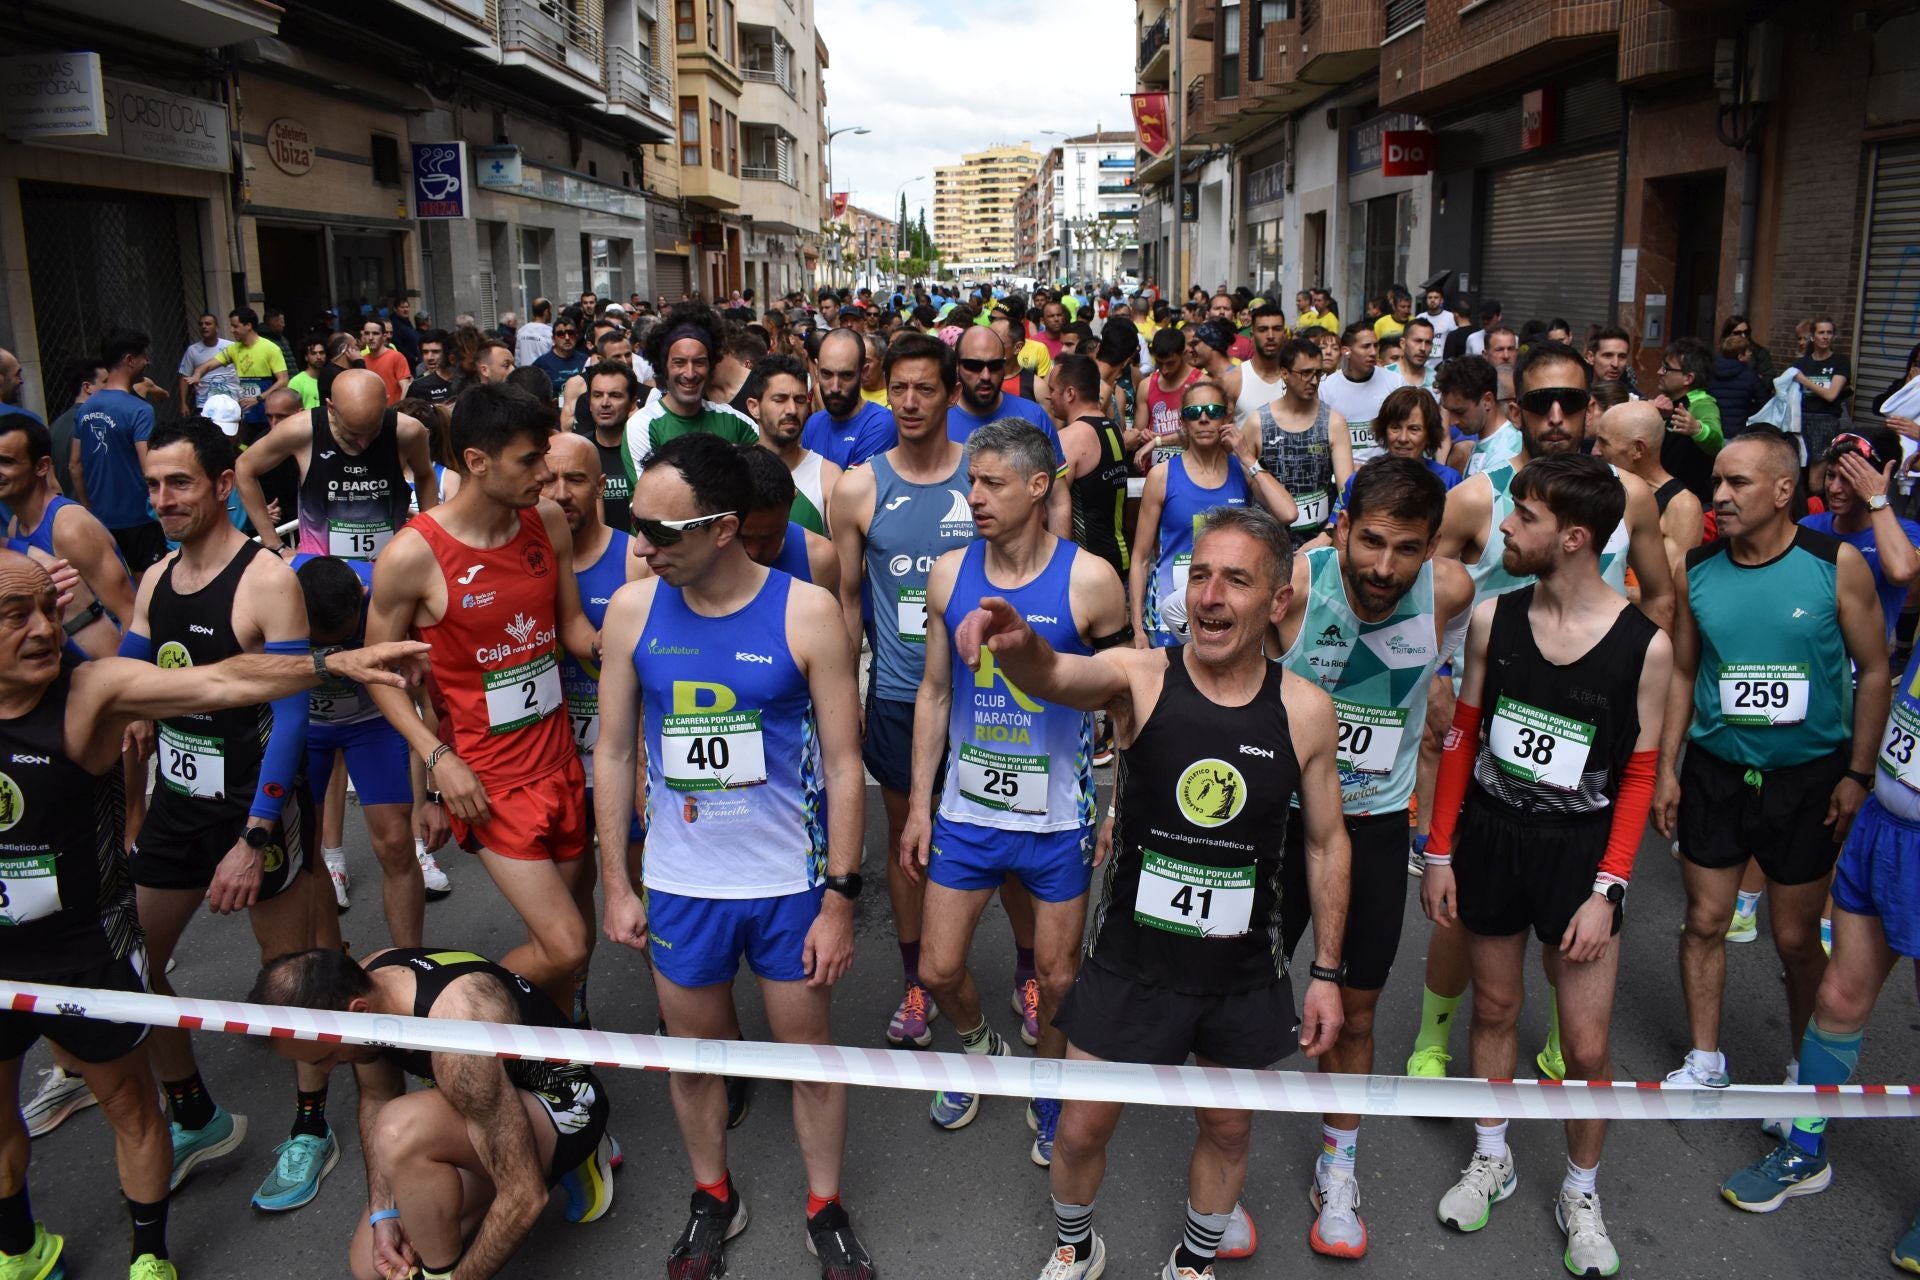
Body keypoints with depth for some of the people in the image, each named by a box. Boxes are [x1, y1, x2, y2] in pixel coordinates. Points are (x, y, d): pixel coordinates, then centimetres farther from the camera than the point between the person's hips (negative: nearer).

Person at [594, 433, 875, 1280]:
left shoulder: (805, 614, -14)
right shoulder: (633, 610, -6)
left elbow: (843, 765, -9)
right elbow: (614, 751, 3)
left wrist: (840, 902, -9)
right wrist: (615, 885, 3)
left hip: (791, 883, -2)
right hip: (678, 884, 2)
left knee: (808, 1050, 12)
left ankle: (826, 1210, 35)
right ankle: (713, 1198, 42)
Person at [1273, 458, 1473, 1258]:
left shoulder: (1450, 591, -15)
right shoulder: (1293, 583, -22)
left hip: (1378, 822, 2)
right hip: (1281, 810, -1)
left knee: (1354, 1008, 14)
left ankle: (1338, 1169, 36)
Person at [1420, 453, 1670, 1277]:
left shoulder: (1644, 645, -12)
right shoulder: (1492, 619, -5)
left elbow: (1638, 778, -7)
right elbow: (1462, 738, 2)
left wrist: (1607, 892, -11)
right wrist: (1439, 854, 1)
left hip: (1579, 850, -2)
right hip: (1490, 836, 2)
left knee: (1587, 1045, 3)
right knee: (1494, 1006, 16)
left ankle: (1580, 1193, 29)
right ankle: (1491, 1160, 38)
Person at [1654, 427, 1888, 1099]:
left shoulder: (1836, 563, -11)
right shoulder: (1696, 569, -3)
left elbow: (1874, 670, -4)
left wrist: (1857, 774, -6)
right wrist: (1666, 769, 4)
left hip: (1808, 777, -2)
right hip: (1714, 772, 2)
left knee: (1796, 936, 9)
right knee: (1705, 921, 8)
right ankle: (1705, 1063, 26)